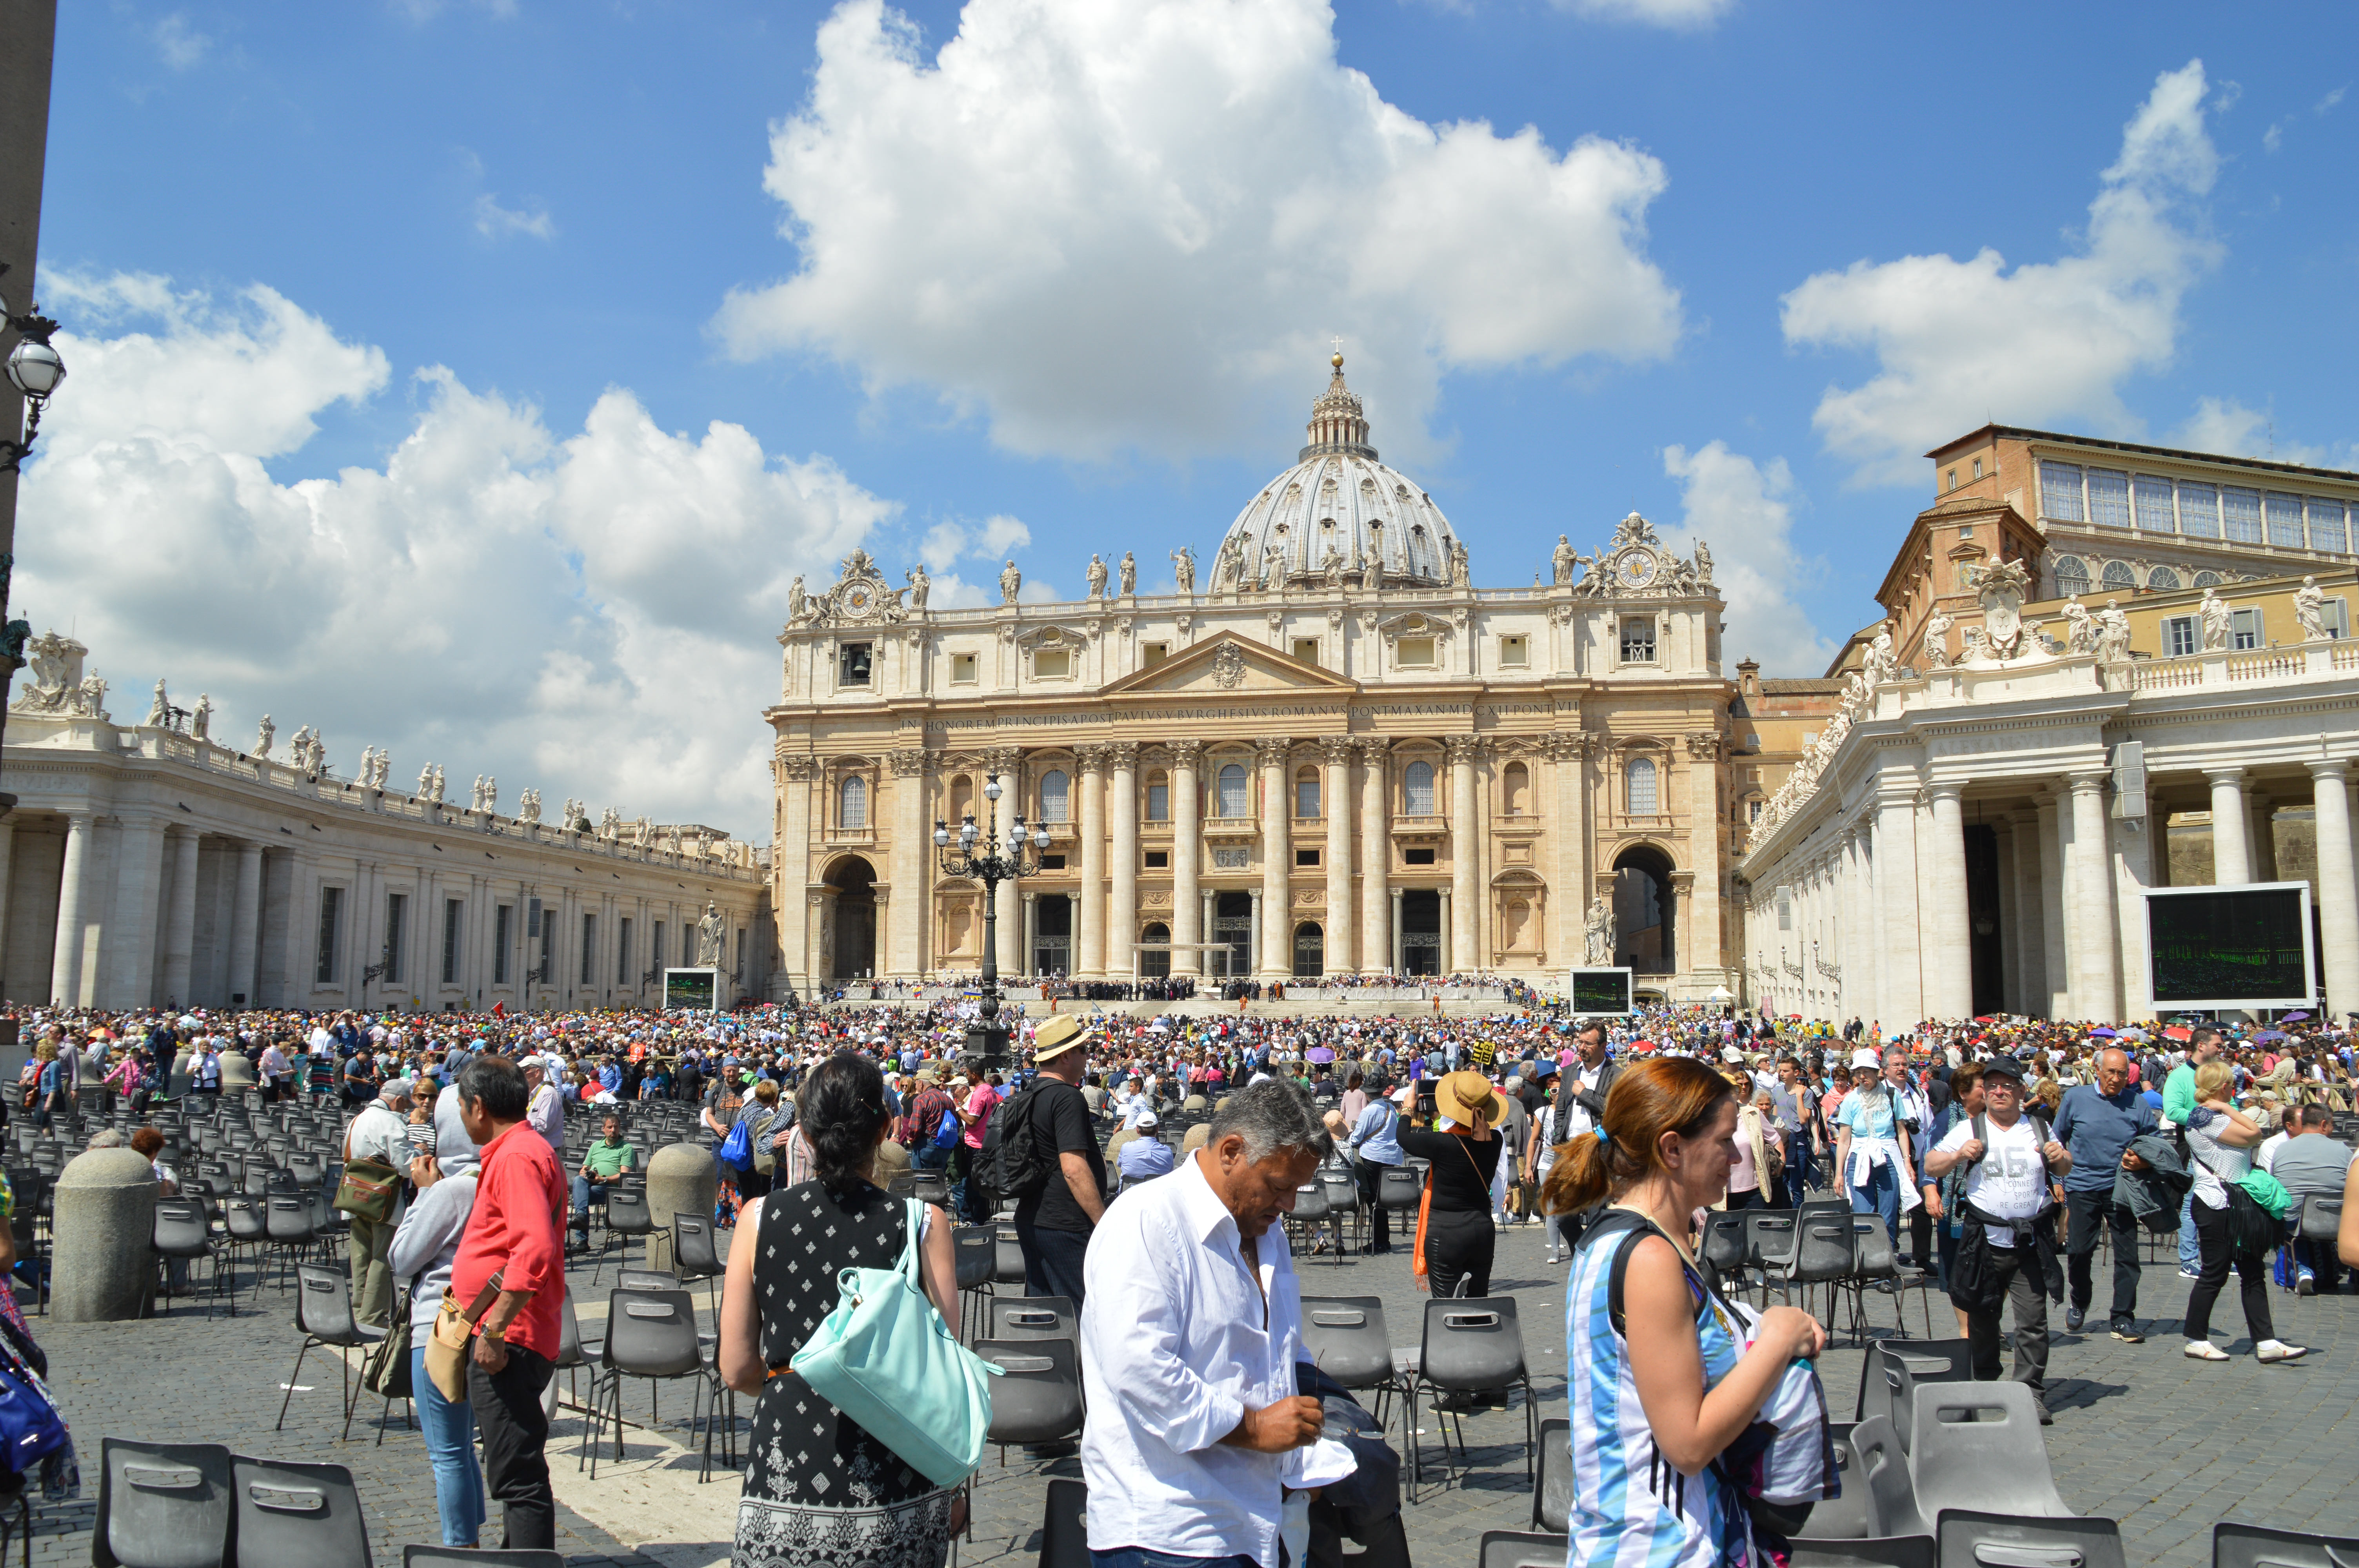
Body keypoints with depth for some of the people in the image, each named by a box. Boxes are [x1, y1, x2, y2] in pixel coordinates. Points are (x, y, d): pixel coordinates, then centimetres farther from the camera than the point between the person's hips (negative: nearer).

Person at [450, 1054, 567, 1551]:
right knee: (515, 1471, 20)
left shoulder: (516, 1157, -16)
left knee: (518, 1476, -9)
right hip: (507, 1338, 11)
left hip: (507, 1340, -11)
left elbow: (535, 1248, -28)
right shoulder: (524, 1150, 18)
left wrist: (495, 1326, -26)